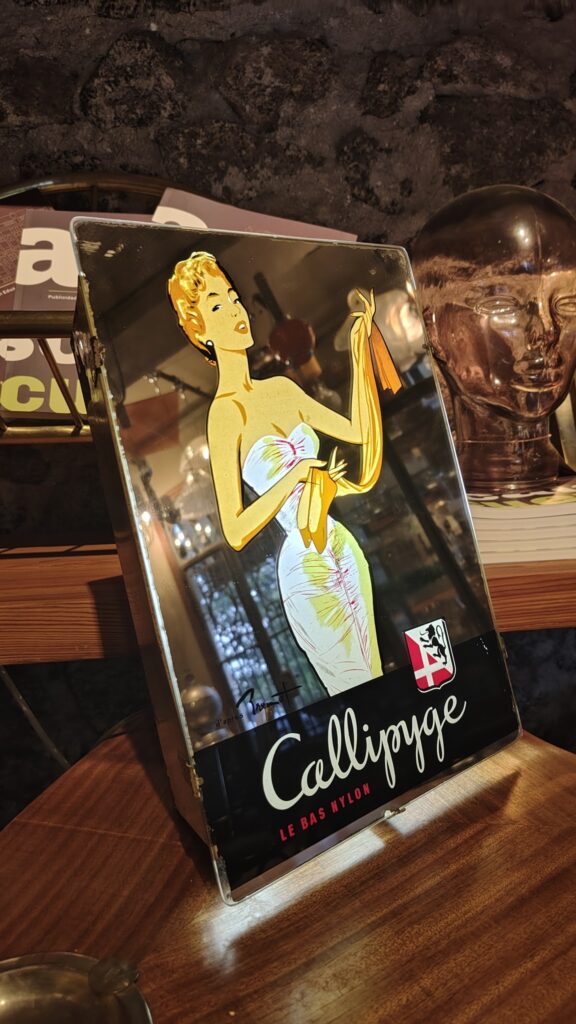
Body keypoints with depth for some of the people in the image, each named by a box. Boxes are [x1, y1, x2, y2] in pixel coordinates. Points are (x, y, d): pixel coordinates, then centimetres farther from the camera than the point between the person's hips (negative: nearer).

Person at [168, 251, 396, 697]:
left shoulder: (281, 388, 5)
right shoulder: (225, 411, -15)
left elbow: (361, 432, 9)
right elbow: (235, 532, -18)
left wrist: (361, 350, 6)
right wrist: (297, 474, -24)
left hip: (345, 552, 7)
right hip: (307, 572, -7)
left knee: (377, 684, 19)